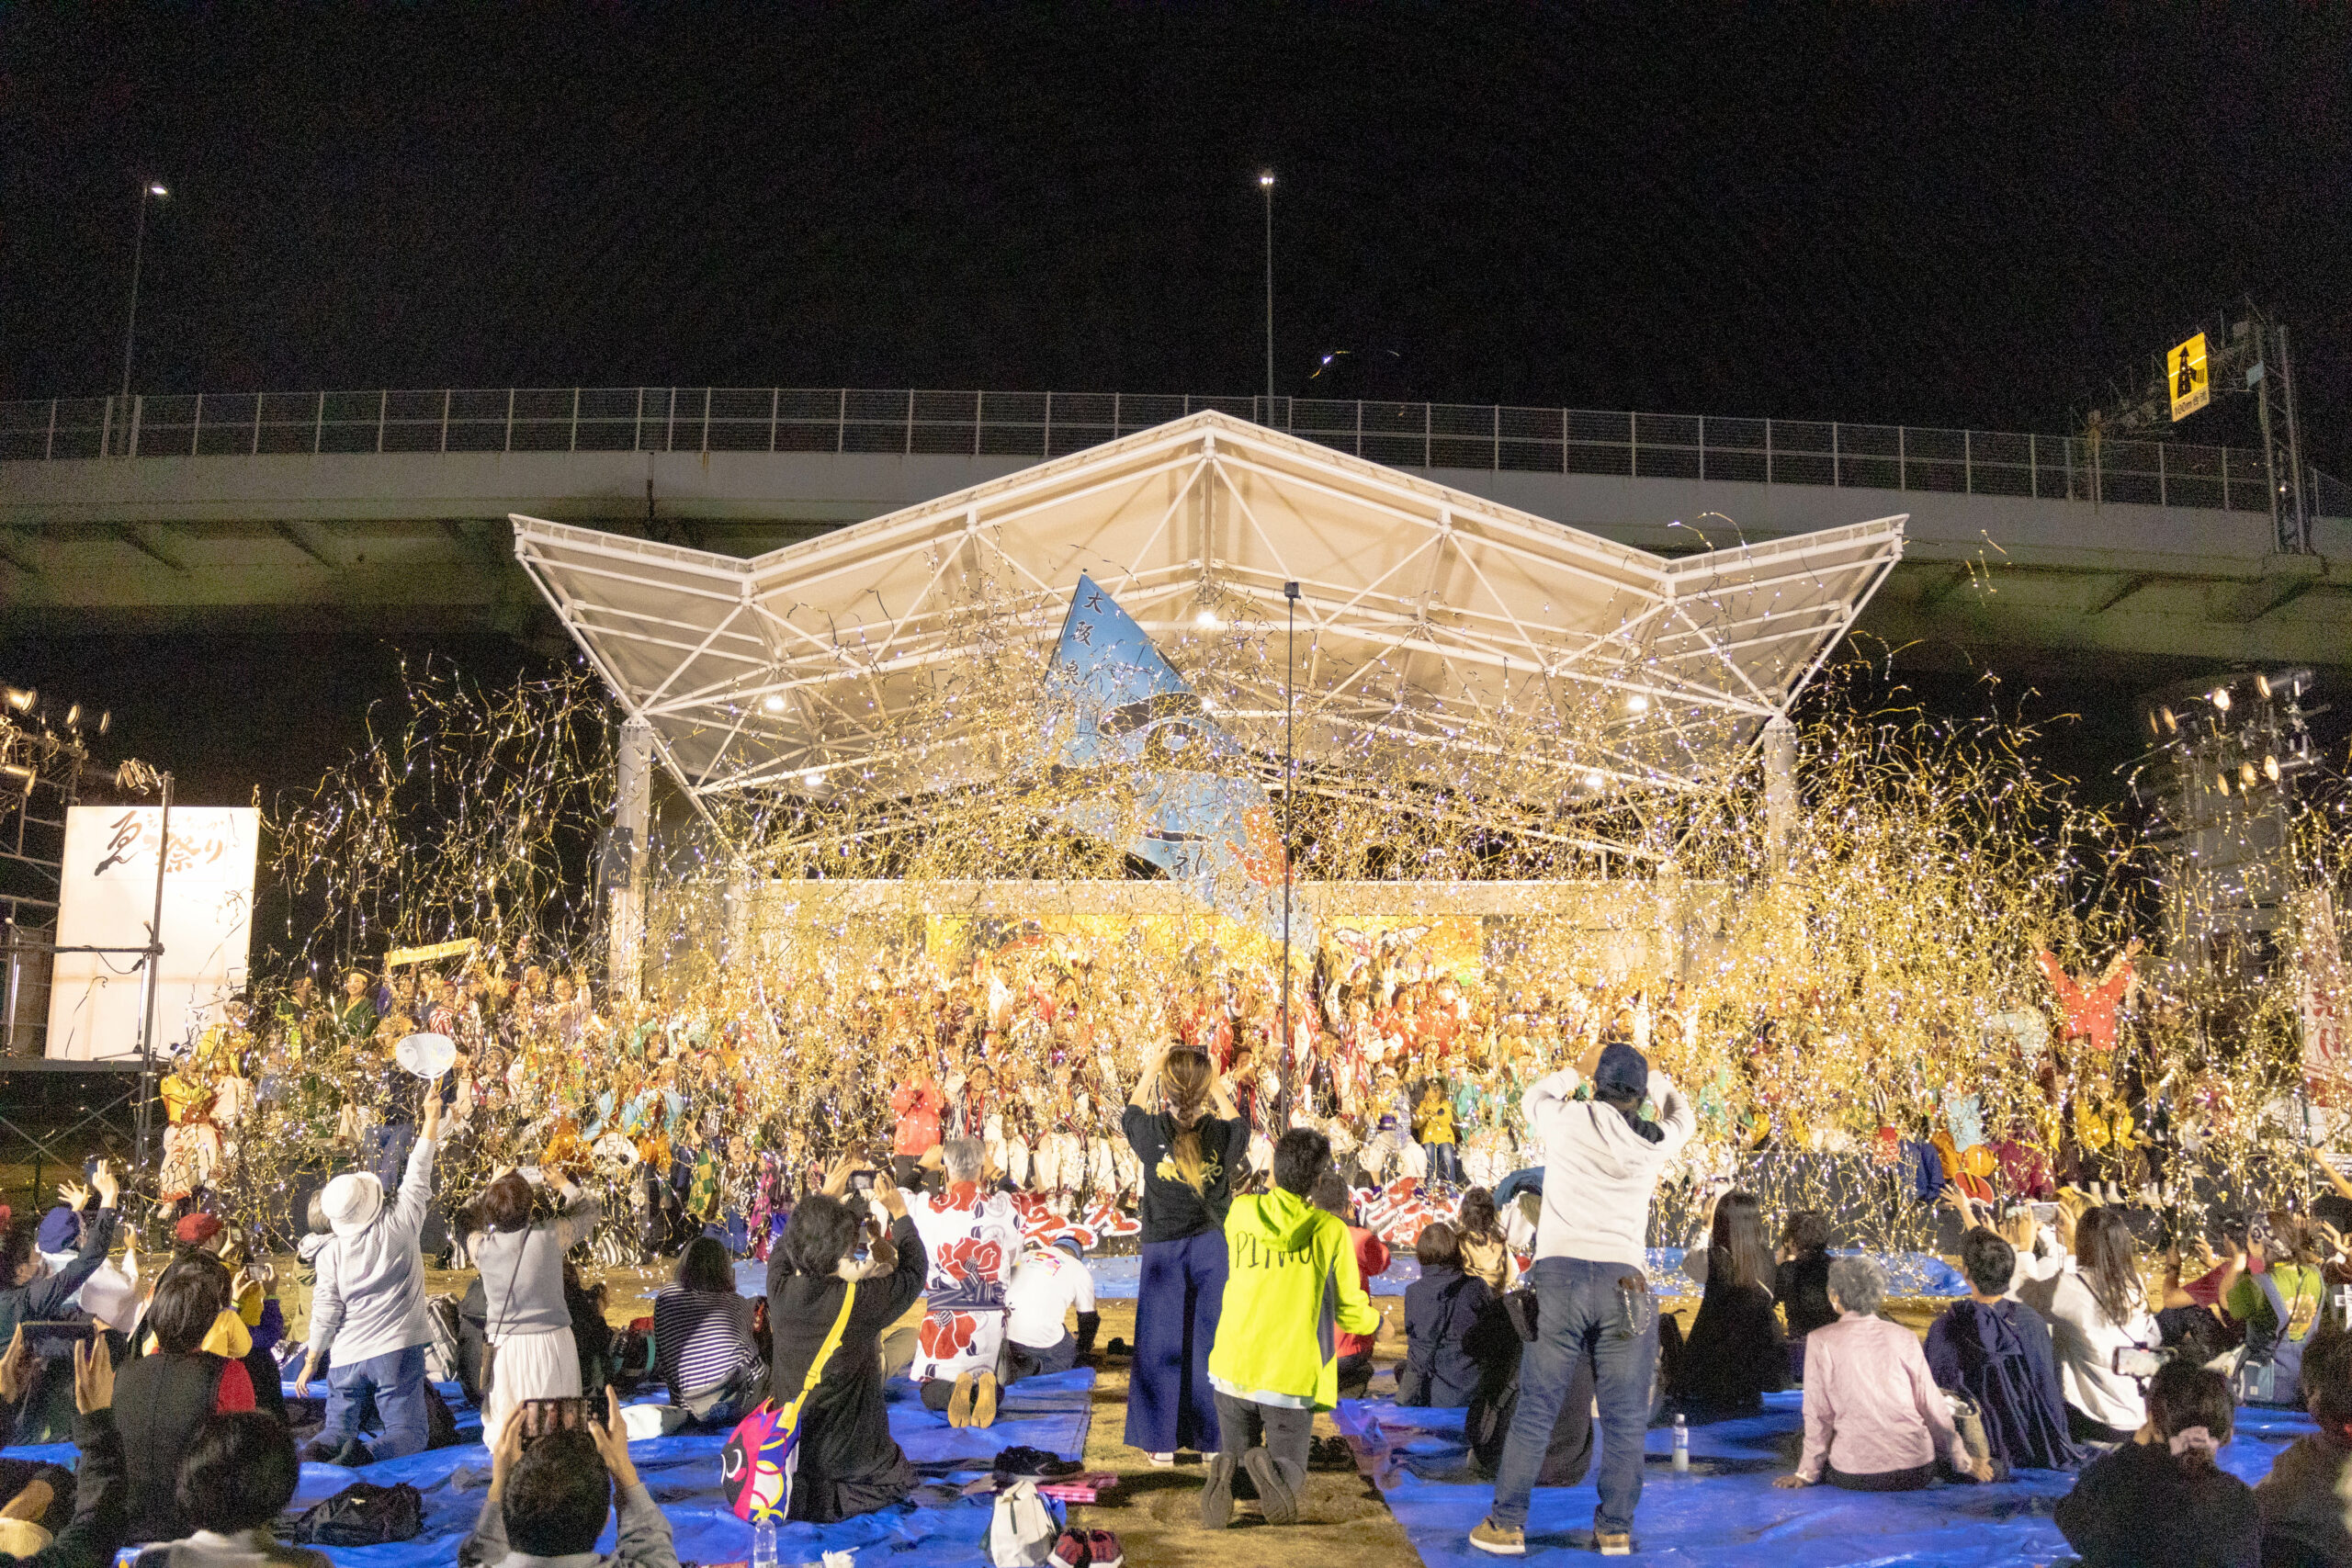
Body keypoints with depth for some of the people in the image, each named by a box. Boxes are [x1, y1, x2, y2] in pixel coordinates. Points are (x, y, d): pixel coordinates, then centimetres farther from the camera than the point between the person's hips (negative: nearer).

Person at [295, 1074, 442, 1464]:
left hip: (347, 1356, 2)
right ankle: (368, 1452, -30)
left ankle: (326, 1446, -20)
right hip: (398, 1349, -2)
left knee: (338, 1428, 14)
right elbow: (418, 1175, 1)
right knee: (408, 1434, 1)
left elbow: (325, 1312, -2)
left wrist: (311, 1362, 10)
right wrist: (432, 1118, 9)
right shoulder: (399, 1223, -8)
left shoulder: (330, 1253, -3)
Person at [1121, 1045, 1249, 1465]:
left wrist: (1148, 1072, 23)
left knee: (1160, 1342, 9)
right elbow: (1240, 1126, 15)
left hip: (1163, 1248, -1)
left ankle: (1161, 1442, 15)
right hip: (1214, 1247, 1)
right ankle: (1213, 1439, 17)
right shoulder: (1223, 1134, -12)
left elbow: (1131, 1113, 12)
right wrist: (1217, 1088, 22)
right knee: (1211, 1341, 9)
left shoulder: (1152, 1132, -13)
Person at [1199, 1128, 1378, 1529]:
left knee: (1233, 1454, 22)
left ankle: (1226, 1471, -14)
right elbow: (1349, 1313, 2)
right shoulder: (1330, 1230, -8)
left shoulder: (1240, 1212, -2)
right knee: (1291, 1473, 15)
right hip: (1290, 1375, -2)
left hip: (1233, 1366, 2)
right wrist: (1374, 1319, 25)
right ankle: (1270, 1468, -21)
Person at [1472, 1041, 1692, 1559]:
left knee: (1536, 1409, 4)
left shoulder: (1567, 1118, 4)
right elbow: (1682, 1116, 32)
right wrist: (1655, 1078, 48)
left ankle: (1506, 1524, 8)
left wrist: (1573, 1072, 44)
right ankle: (1615, 1530, 14)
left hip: (1560, 1272, -1)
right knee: (1624, 1417, 9)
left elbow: (1531, 1098, 27)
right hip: (1624, 1279, 1)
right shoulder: (1655, 1140, 8)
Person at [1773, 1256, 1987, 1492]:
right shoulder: (1904, 1337, 3)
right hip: (1916, 1471, 2)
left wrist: (1807, 1472, 8)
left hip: (1854, 1476, -2)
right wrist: (1964, 1462, 20)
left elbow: (1818, 1413, -2)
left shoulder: (1822, 1340, -4)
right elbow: (1931, 1404, 7)